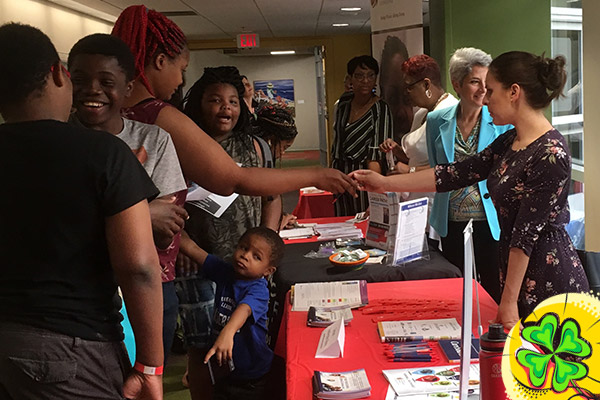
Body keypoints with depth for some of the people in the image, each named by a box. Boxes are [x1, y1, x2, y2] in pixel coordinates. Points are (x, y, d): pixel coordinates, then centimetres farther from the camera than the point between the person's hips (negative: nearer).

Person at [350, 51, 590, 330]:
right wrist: (385, 183, 9)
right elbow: (457, 173, 10)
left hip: (552, 286, -8)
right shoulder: (508, 142, 8)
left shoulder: (551, 155, -20)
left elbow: (527, 234, -20)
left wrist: (509, 301, -16)